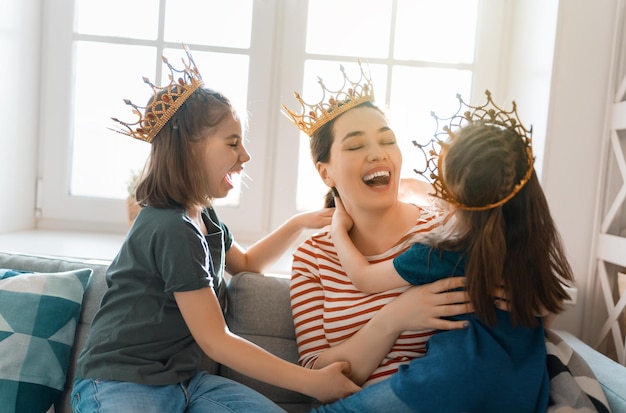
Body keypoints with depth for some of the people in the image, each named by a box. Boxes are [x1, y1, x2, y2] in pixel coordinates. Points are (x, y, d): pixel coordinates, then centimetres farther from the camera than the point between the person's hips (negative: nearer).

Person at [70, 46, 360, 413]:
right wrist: (313, 382, -17)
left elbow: (246, 263, 26)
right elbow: (216, 341, -19)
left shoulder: (205, 218, 7)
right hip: (120, 383, -7)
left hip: (184, 379, 8)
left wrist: (300, 223, 13)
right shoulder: (173, 229, -21)